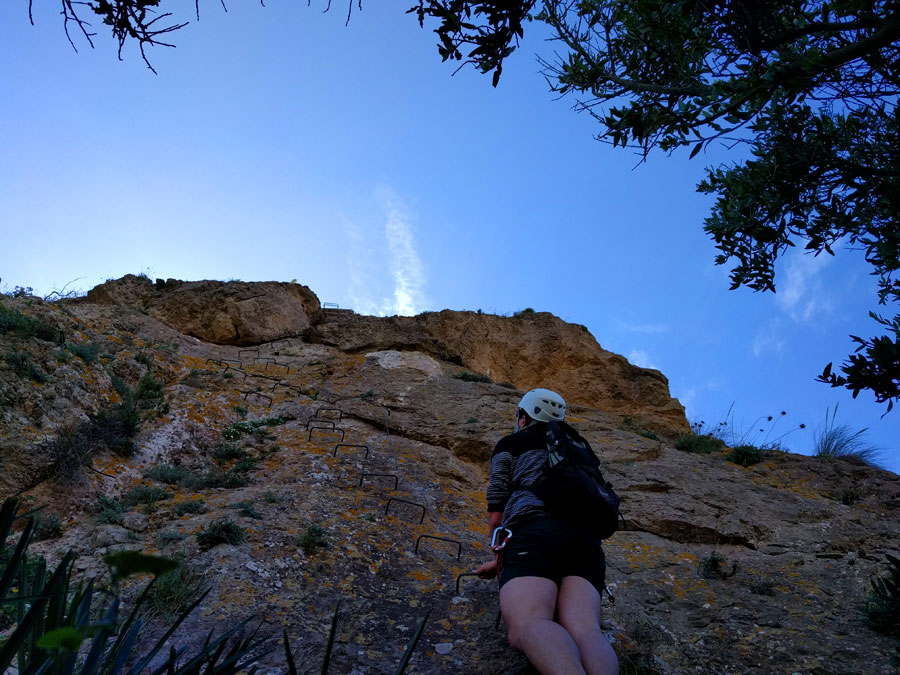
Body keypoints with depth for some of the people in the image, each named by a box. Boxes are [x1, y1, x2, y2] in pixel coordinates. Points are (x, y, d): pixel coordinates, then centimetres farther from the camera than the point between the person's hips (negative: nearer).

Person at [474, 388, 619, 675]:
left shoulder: (511, 442, 21)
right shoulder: (577, 445, 36)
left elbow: (496, 510, 12)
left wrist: (500, 556, 27)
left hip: (534, 531, -5)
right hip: (585, 537, 5)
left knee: (526, 625, -25)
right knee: (583, 629, -17)